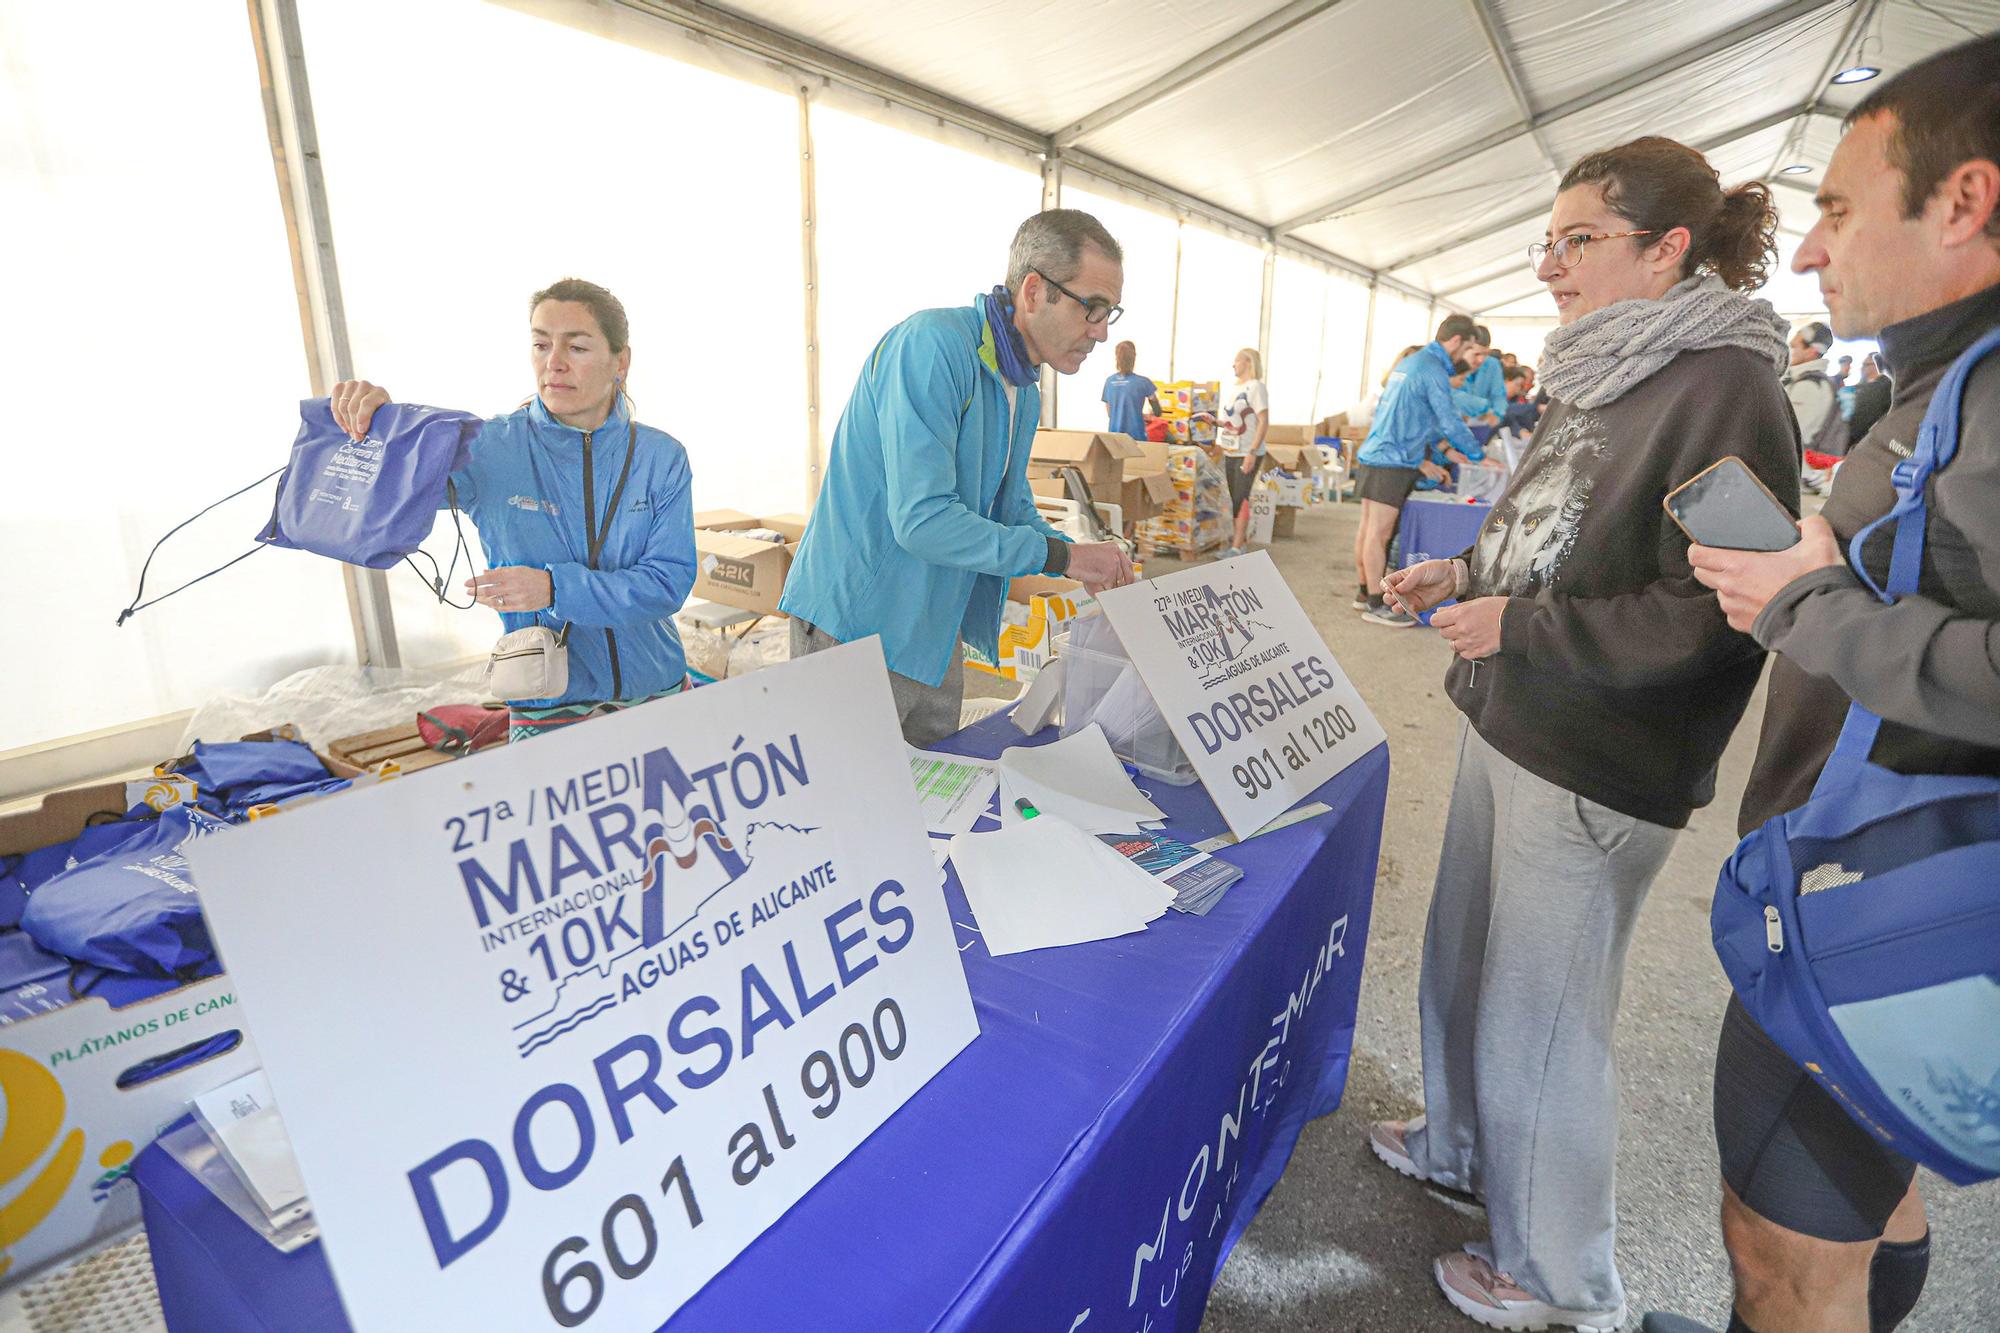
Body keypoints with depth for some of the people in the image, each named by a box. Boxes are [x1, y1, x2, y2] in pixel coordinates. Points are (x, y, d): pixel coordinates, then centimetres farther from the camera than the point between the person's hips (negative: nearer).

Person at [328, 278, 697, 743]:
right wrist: (364, 415, -23)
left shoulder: (662, 456, -5)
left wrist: (555, 588, -24)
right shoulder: (487, 448, -7)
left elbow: (671, 580, -13)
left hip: (658, 693, 1)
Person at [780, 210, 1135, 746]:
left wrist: (1088, 562, -1)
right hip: (856, 621, -8)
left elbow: (1011, 508, 17)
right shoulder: (934, 345, -21)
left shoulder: (1025, 389, 9)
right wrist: (1061, 556, -20)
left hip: (936, 627, 9)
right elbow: (920, 519, -28)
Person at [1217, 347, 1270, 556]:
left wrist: (1252, 452, -20)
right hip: (1229, 453, 7)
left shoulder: (1256, 387, -9)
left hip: (1247, 454, -7)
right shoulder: (1233, 389, 14)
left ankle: (1237, 547, -8)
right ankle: (1236, 539, 19)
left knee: (1240, 499, -9)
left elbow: (1264, 423, -14)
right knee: (1232, 499, 10)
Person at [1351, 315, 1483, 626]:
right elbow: (1450, 424, -10)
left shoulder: (1408, 362, 19)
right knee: (1379, 532, -7)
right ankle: (1375, 605, -3)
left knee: (1368, 528, 12)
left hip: (1373, 454, 9)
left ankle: (1364, 593, 20)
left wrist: (1421, 461, 25)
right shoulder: (1433, 370, -10)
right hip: (1392, 462, -9)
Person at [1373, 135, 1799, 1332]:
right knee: (1462, 961, 22)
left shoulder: (1725, 390, -16)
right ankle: (1458, 1146, 47)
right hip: (1508, 729, 9)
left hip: (1593, 772, -9)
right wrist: (1464, 575, 8)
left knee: (1543, 1019, 6)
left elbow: (1704, 616, -22)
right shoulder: (1603, 380, 12)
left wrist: (1519, 627, -19)